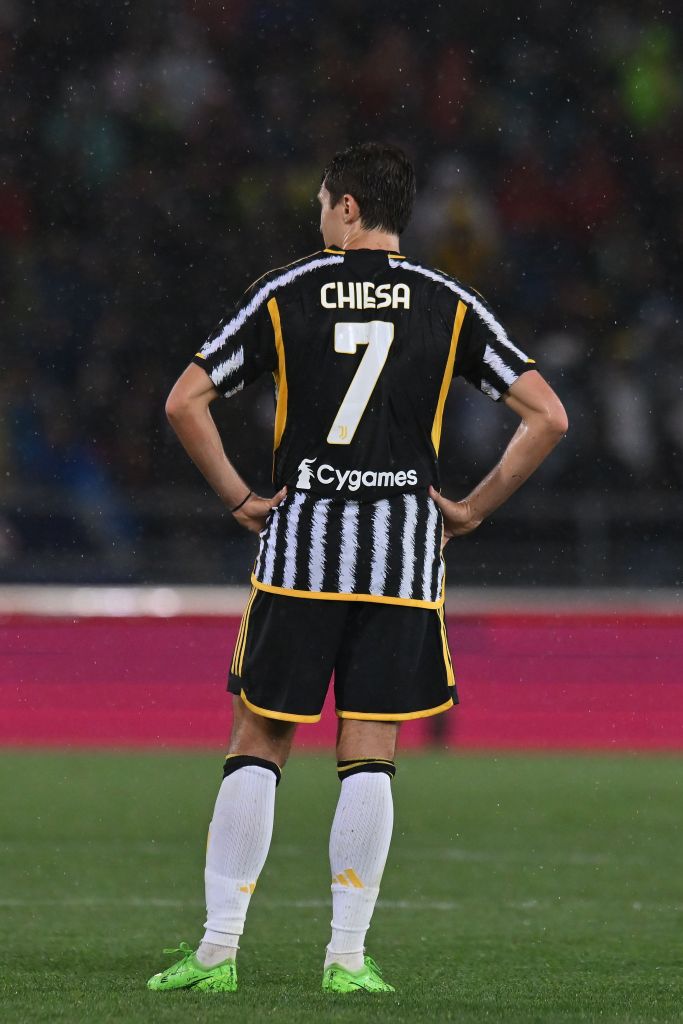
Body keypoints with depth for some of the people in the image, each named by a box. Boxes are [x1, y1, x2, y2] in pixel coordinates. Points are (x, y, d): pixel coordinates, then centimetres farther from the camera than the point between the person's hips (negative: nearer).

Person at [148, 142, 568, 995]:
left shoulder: (285, 295, 1)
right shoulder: (450, 306, 3)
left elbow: (185, 402, -2)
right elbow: (547, 417, -1)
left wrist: (240, 499, 6)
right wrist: (474, 508, 5)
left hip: (299, 543, -1)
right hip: (404, 554, 1)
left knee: (257, 746, 5)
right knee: (369, 756, 3)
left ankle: (218, 947, 3)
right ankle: (348, 956, 1)